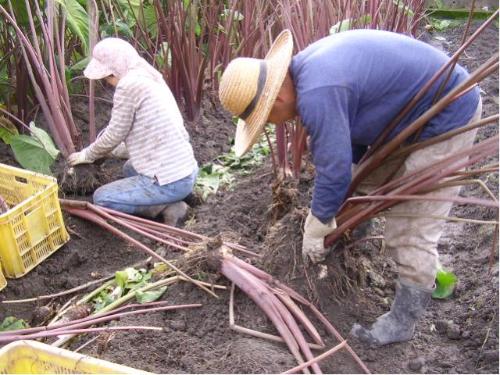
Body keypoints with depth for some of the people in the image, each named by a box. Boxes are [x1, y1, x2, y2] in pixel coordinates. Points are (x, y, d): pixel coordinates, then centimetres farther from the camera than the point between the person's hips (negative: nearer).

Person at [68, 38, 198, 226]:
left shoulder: (129, 85, -16)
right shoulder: (152, 79, 13)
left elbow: (115, 134, -7)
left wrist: (87, 155, 10)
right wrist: (108, 150, 27)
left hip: (170, 182, -9)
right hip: (188, 172, 9)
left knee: (101, 198, 9)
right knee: (129, 169, 35)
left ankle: (165, 208, 0)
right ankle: (170, 201, 13)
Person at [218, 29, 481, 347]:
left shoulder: (318, 95, -33)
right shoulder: (308, 68, -1)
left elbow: (334, 171, -26)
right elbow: (348, 141, 9)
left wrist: (314, 231, -11)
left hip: (447, 118, -10)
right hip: (412, 107, 10)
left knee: (412, 230, -6)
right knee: (364, 178, 22)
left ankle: (404, 321, 9)